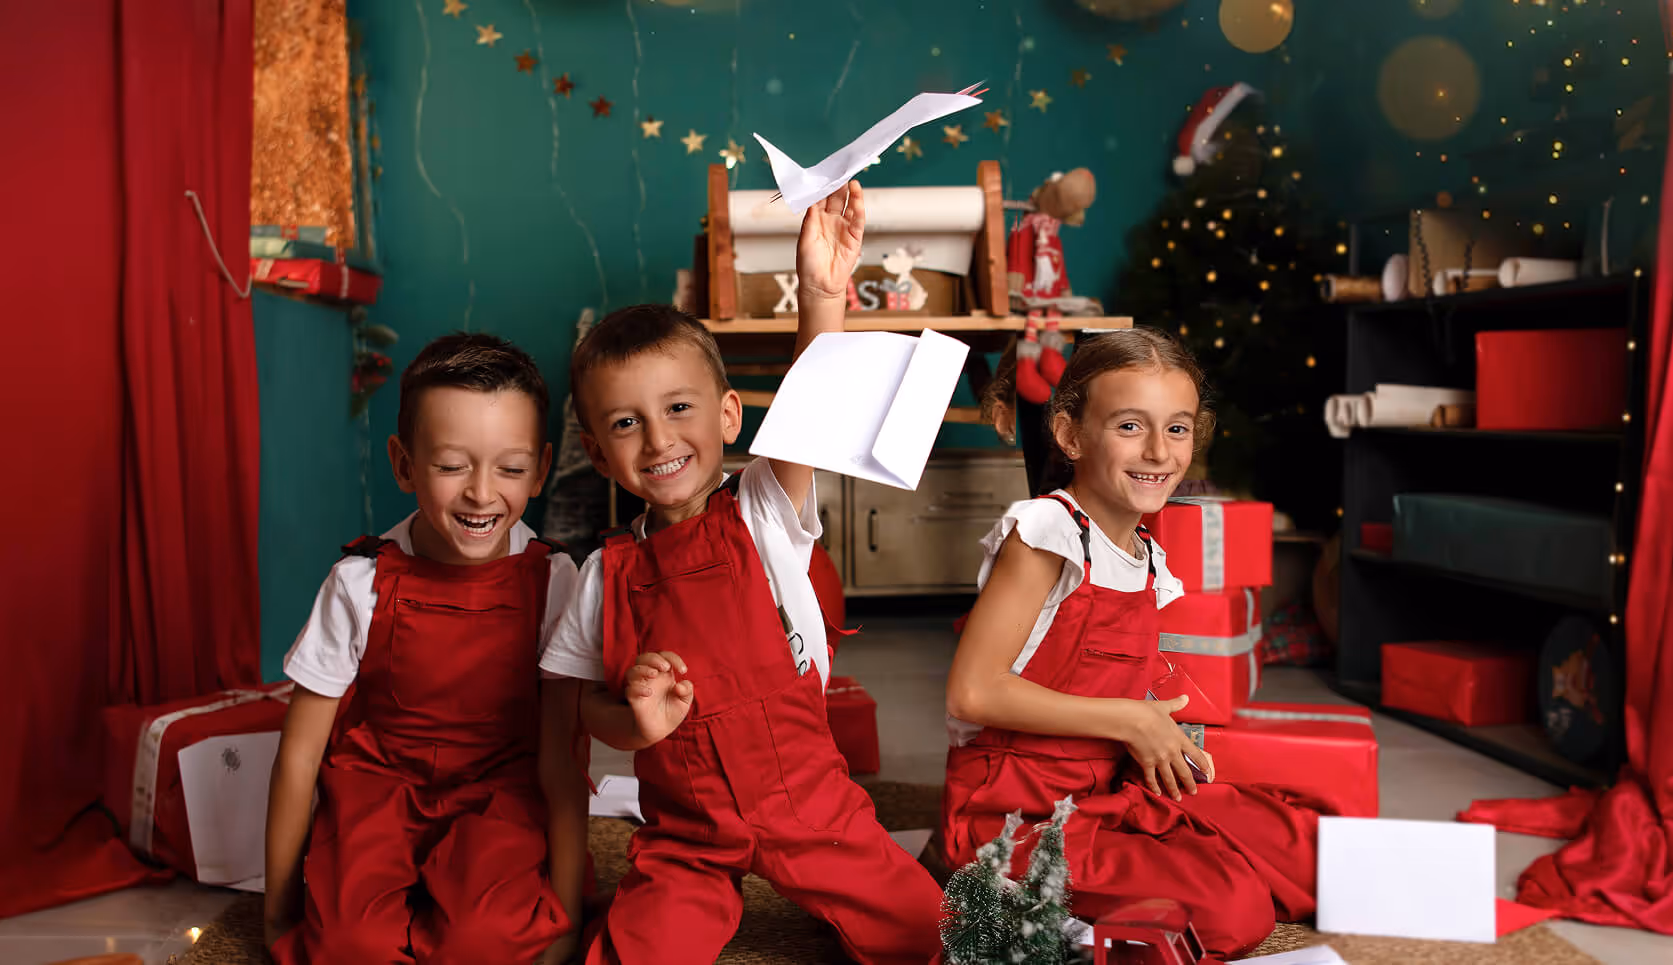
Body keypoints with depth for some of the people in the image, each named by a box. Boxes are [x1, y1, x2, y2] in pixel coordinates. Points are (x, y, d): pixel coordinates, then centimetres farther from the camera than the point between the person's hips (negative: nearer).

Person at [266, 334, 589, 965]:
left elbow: (562, 755, -11)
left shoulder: (553, 583, -13)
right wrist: (279, 912, 0)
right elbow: (299, 754, -3)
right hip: (379, 781, 1)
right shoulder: (360, 585, -12)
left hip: (501, 792, 0)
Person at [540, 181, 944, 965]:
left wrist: (821, 294, -40)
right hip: (685, 833, 1)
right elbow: (590, 702, 3)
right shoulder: (608, 573, -5)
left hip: (810, 807, 0)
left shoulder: (763, 513, -9)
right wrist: (634, 722, -20)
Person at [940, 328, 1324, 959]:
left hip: (1109, 791, 8)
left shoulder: (1151, 564, 10)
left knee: (1301, 840, 1)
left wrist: (1162, 744, -3)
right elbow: (972, 692, -23)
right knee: (1229, 908, -20)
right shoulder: (1045, 533, -15)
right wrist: (1129, 722, -17)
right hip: (1012, 811, -8)